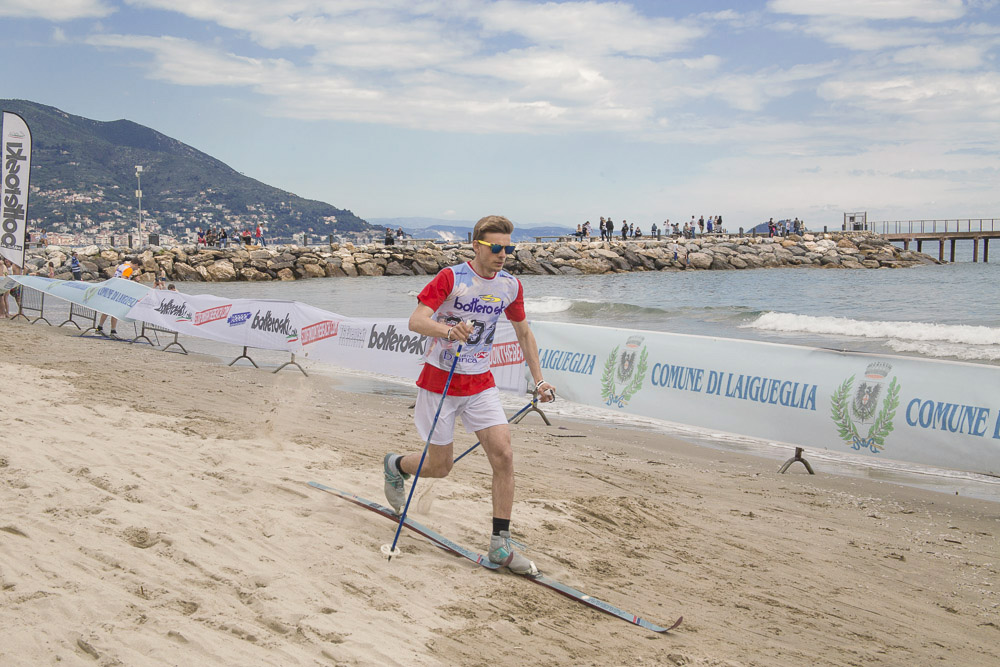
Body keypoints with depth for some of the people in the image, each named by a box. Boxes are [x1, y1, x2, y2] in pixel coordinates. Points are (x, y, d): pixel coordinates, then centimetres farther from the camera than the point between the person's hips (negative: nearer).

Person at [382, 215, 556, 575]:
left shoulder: (511, 286, 0)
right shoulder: (451, 277, -14)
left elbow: (523, 332, 15)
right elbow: (415, 320, -22)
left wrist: (538, 379, 12)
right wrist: (448, 330, -42)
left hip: (481, 384, 4)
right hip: (439, 381, -4)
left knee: (503, 454, -12)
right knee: (440, 467, 5)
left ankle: (500, 545, -4)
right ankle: (395, 466, 40)